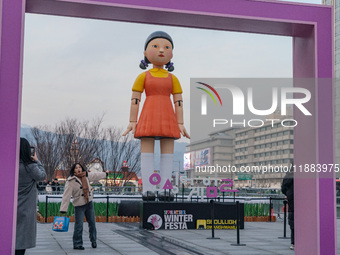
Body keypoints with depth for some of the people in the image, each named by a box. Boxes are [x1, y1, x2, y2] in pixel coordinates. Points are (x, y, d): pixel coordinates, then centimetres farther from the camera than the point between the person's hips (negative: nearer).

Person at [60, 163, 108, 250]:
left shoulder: (86, 176, 0)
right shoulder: (70, 182, -18)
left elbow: (95, 175, 20)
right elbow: (66, 196, -21)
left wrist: (105, 174, 36)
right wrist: (63, 210, -25)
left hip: (89, 203, 6)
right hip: (79, 205, -5)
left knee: (92, 223, 12)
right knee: (79, 226, -6)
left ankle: (93, 240, 31)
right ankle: (77, 244, 8)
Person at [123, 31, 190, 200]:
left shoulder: (172, 78, 11)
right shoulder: (143, 77, 5)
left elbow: (178, 102, 9)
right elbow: (135, 99, 3)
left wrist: (180, 124, 3)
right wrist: (132, 122, -3)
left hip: (167, 119, 2)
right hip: (149, 116, -2)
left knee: (168, 153, -1)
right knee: (147, 152, -5)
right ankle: (148, 190, -5)